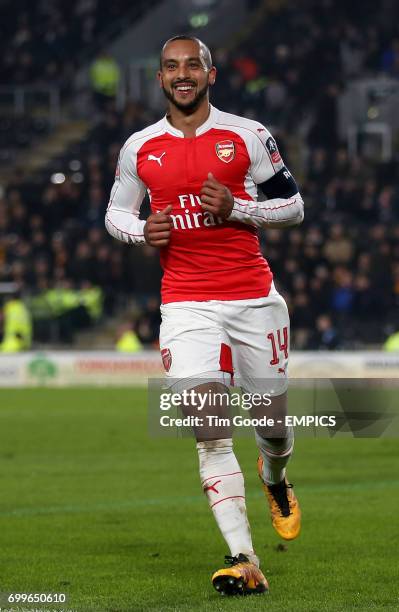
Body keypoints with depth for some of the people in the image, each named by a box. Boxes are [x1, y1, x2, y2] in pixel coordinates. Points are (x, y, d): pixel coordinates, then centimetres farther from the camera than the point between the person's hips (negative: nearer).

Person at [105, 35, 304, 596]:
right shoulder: (139, 147, 7)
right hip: (186, 302, 0)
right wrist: (141, 230, -3)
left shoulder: (248, 135, 1)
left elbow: (293, 206, 5)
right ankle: (244, 562, -18)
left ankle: (275, 478, 50)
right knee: (210, 430, -14)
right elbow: (115, 213, 20)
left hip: (254, 296, 0)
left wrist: (235, 207, -12)